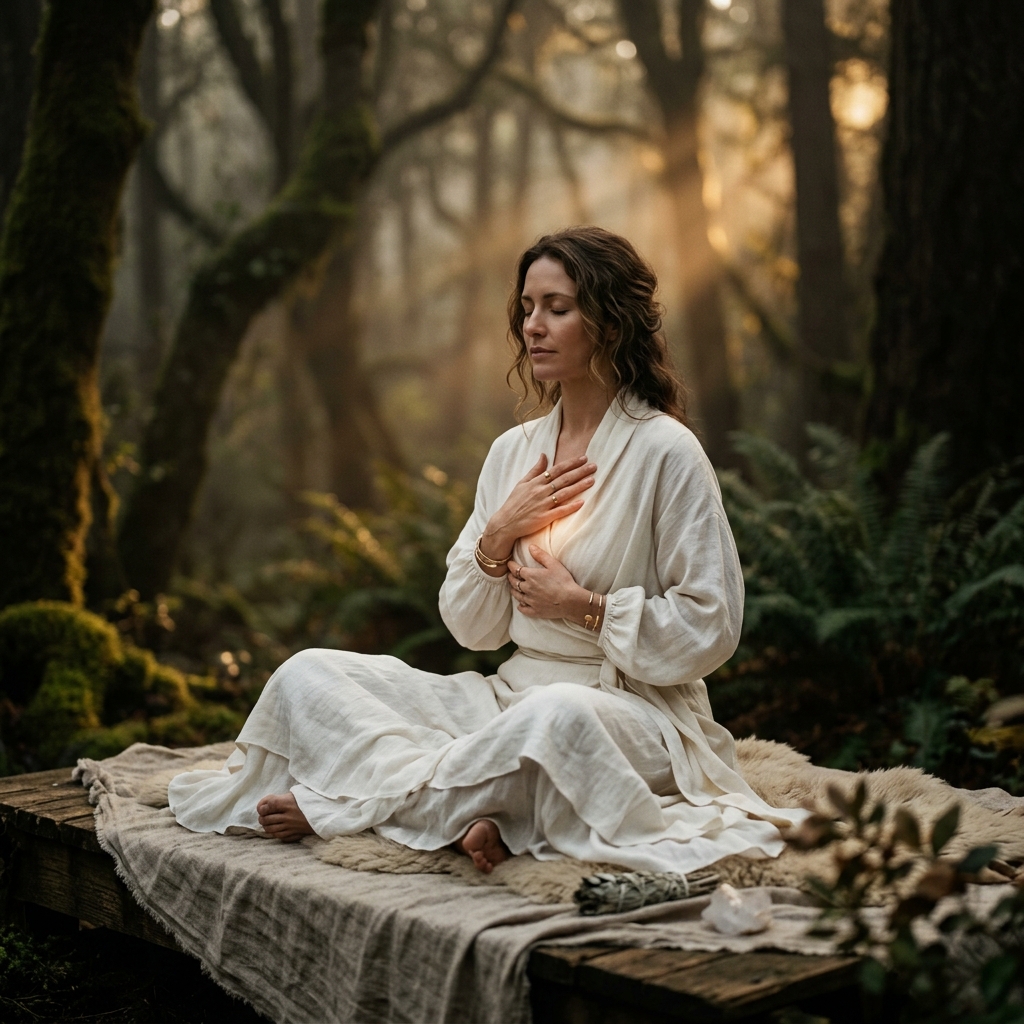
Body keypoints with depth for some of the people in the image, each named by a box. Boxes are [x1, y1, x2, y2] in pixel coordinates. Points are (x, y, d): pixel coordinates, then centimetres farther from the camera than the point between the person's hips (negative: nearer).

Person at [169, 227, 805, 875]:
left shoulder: (666, 451, -6)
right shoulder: (514, 451, 11)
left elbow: (710, 631, -8)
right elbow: (472, 629, 10)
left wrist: (585, 607, -13)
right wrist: (498, 535, -6)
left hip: (634, 711, -6)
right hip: (514, 695, 6)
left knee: (561, 714, -42)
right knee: (309, 676, -9)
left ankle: (346, 803, -23)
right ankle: (471, 813, -27)